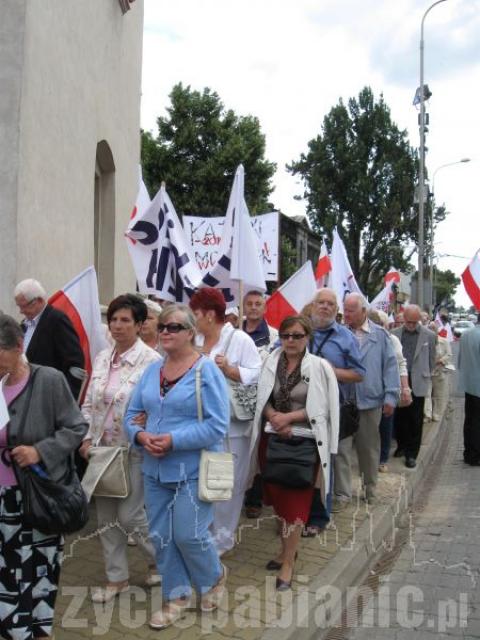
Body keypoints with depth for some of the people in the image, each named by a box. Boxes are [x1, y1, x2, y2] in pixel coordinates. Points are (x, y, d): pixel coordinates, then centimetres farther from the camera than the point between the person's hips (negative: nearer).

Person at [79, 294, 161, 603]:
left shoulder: (151, 360, -14)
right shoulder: (102, 357, 6)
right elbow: (89, 403, 10)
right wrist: (86, 438, 2)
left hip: (133, 450, -6)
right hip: (101, 450, 7)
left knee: (129, 515, 1)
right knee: (106, 517, 13)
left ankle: (161, 559, 29)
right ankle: (117, 578, 31)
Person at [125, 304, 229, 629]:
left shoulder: (207, 370, -12)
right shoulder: (152, 370, 6)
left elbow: (217, 425, -17)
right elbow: (132, 414, 10)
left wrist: (174, 440, -22)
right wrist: (140, 435, -12)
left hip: (192, 469, -6)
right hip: (155, 468, 6)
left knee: (188, 535, 1)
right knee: (161, 537, 12)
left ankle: (214, 577, 33)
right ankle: (177, 596, 33)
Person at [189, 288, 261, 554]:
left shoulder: (239, 339, -9)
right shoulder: (196, 341, 9)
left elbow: (258, 376, -14)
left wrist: (230, 369, -23)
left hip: (231, 425, -6)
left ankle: (222, 537, 22)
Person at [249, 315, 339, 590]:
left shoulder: (319, 367, -8)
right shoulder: (271, 363, 3)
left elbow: (322, 408, -9)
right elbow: (263, 400, 5)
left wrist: (289, 417, -17)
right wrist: (274, 417, -14)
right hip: (272, 439, 4)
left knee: (295, 501, 1)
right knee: (278, 496, 15)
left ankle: (288, 562, 14)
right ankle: (289, 547, 36)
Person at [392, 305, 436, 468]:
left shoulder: (429, 335, 0)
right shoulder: (394, 334, 3)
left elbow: (431, 360, 7)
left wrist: (427, 377, 7)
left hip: (418, 383, -1)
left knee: (416, 420, 4)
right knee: (399, 417, 8)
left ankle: (412, 453, 14)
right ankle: (402, 445, 27)